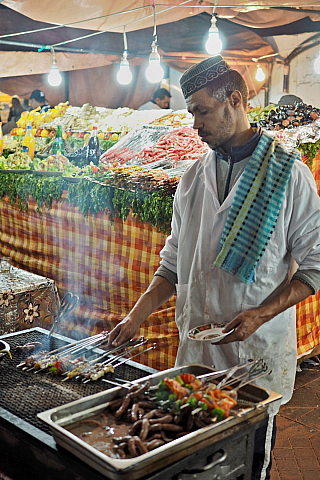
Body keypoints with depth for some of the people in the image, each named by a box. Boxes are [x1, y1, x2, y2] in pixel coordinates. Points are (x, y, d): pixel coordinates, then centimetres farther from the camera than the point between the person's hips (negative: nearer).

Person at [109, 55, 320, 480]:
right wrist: (137, 317, 1)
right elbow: (174, 262, 11)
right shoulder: (193, 177, 8)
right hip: (197, 349, 4)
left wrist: (260, 314, -18)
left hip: (259, 350, -4)